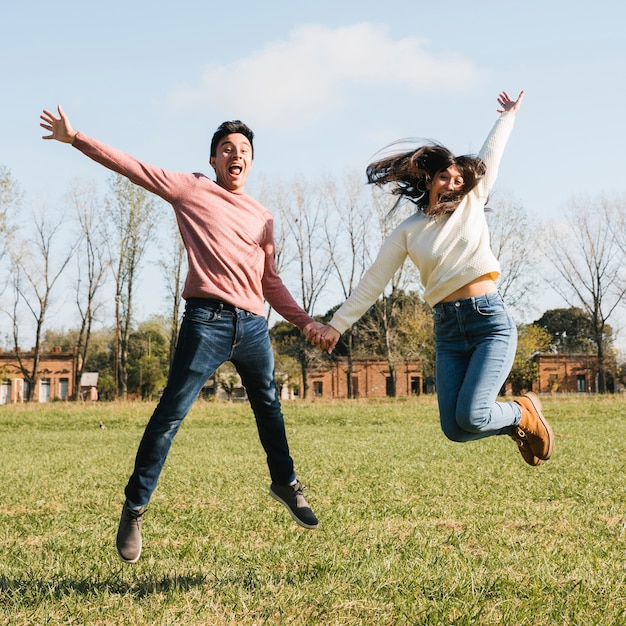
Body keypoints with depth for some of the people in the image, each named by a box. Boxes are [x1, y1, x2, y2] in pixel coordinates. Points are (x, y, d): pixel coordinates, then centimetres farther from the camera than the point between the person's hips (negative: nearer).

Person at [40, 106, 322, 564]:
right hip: (207, 321, -5)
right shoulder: (192, 190, 7)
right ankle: (135, 509, -1)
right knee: (170, 415, -8)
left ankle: (286, 483, 39)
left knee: (269, 408, 18)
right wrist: (74, 138, 0)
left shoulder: (264, 217, 19)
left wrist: (304, 321, 14)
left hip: (254, 326, 5)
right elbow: (130, 166, 4)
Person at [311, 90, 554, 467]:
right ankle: (516, 422, 24)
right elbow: (372, 283, 6)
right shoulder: (408, 232, 7)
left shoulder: (472, 203, 6)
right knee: (455, 429, -5)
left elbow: (491, 155, 17)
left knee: (471, 418, -19)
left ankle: (524, 414, 14)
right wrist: (337, 325, 2)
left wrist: (509, 115, 30)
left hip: (491, 322, -2)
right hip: (447, 330, 3)